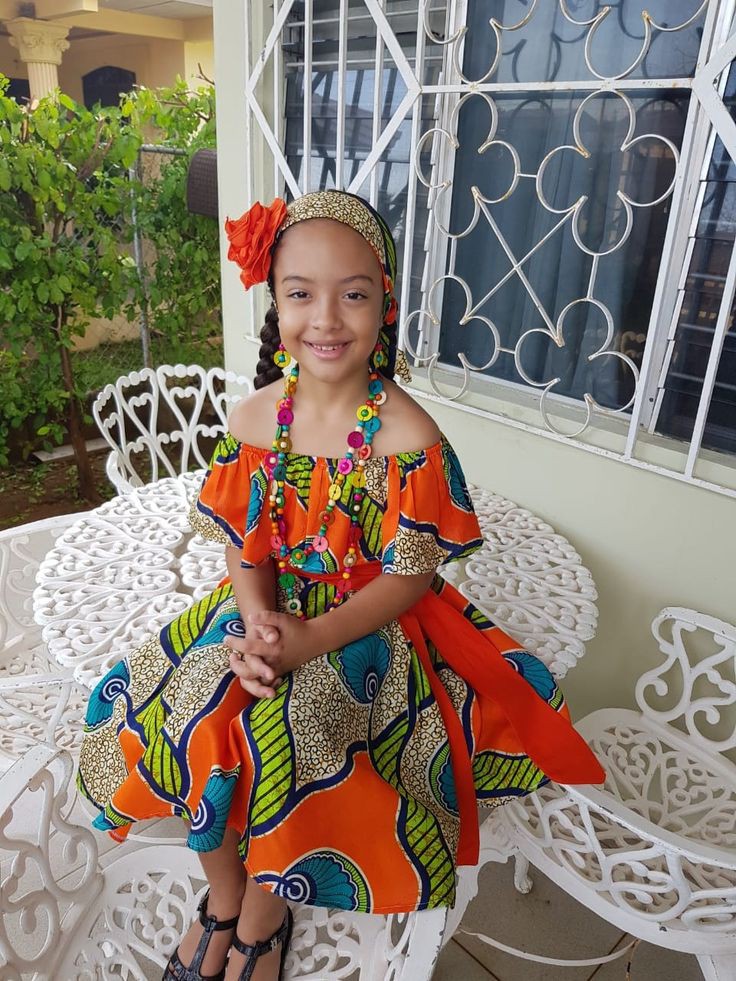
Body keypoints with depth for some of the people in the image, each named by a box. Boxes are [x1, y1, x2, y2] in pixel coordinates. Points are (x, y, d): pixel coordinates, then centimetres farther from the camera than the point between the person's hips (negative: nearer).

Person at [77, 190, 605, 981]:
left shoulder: (407, 435, -19)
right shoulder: (253, 416, -6)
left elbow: (412, 573, -16)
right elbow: (243, 540, -1)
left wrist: (312, 640, -25)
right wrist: (256, 621, -20)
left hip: (367, 627, -4)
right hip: (267, 609, 5)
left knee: (290, 743, -23)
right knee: (187, 714, -13)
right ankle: (223, 897, 17)